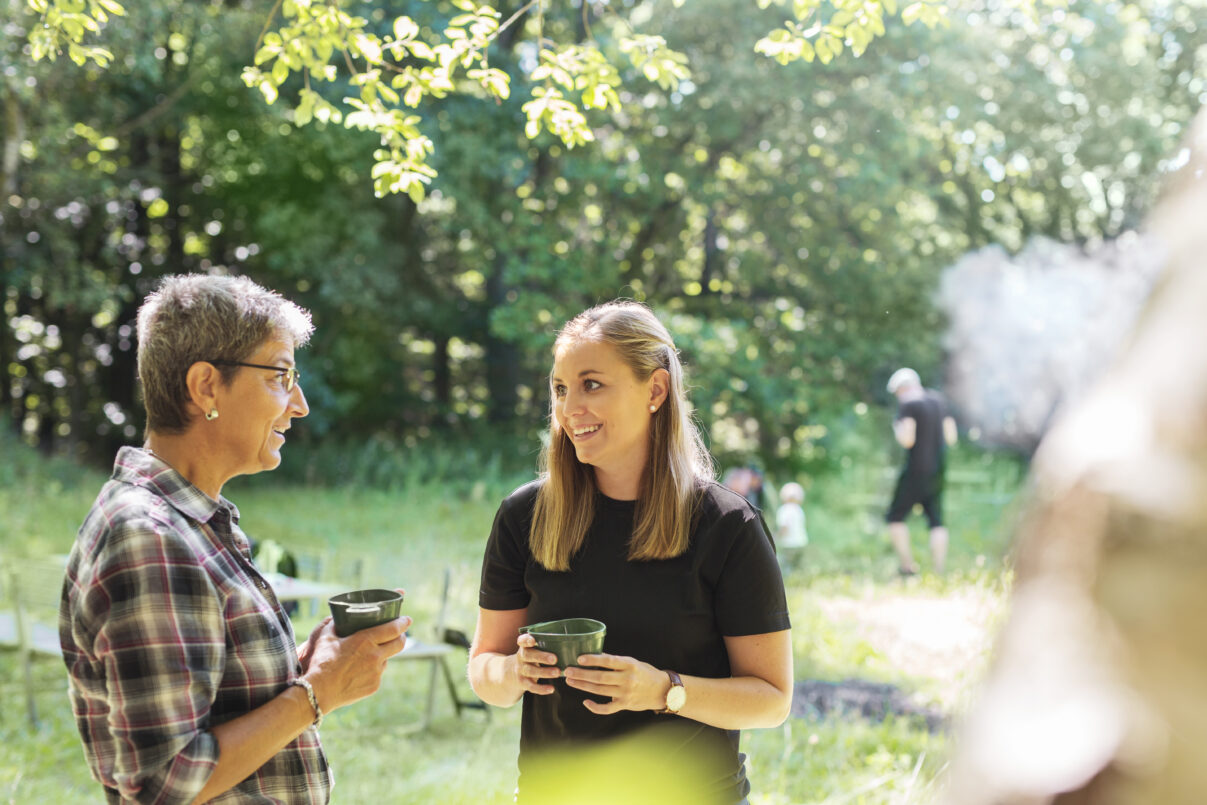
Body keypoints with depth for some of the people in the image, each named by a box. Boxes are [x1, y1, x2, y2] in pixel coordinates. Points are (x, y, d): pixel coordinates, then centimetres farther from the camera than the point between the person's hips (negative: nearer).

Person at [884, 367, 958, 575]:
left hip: (916, 470, -7)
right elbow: (951, 437, 14)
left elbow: (907, 440, -19)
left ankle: (907, 566, -3)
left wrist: (897, 429, 1)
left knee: (895, 517, 6)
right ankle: (939, 573, 0)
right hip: (939, 470, 7)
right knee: (936, 521, 7)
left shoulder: (908, 404, -12)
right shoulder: (938, 399, 11)